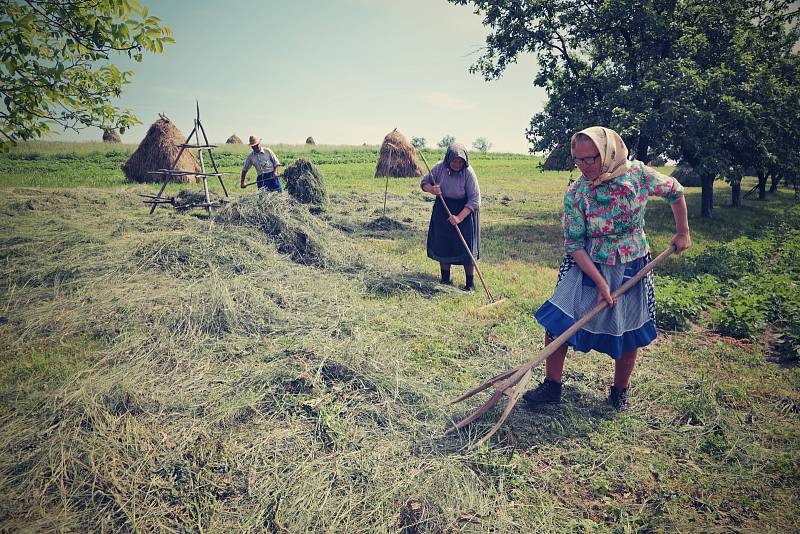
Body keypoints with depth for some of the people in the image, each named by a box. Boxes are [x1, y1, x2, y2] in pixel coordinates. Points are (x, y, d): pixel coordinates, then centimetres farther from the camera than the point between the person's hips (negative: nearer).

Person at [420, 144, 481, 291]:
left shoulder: (468, 173, -21)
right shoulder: (440, 168, -11)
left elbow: (475, 199, -20)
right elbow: (424, 182, 3)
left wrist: (459, 217, -27)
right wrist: (431, 189, -21)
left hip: (465, 211, -3)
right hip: (442, 210, 4)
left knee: (466, 246, -2)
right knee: (442, 245, 8)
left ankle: (470, 282, 12)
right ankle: (445, 279, 26)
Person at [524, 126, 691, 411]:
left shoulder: (638, 174, -14)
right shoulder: (575, 193, -16)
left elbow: (675, 191, 6)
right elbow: (574, 245, -14)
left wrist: (683, 232, 7)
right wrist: (600, 282, -20)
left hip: (632, 268, 1)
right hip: (586, 266, -1)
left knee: (629, 334, 9)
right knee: (556, 322, -9)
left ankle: (620, 390, 32)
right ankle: (552, 385, 9)